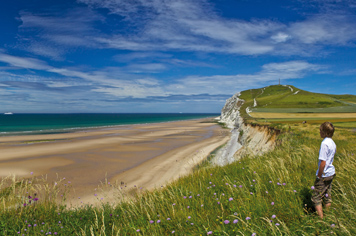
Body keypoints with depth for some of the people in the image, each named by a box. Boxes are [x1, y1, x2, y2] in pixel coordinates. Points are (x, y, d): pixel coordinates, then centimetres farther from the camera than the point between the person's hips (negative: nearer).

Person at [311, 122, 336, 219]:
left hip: (324, 175, -8)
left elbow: (323, 162, -23)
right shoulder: (332, 143, 6)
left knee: (316, 197, 1)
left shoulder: (325, 143, -21)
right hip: (331, 173, 8)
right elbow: (330, 159, 12)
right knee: (327, 196, 18)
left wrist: (319, 176, -14)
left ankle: (321, 219, 5)